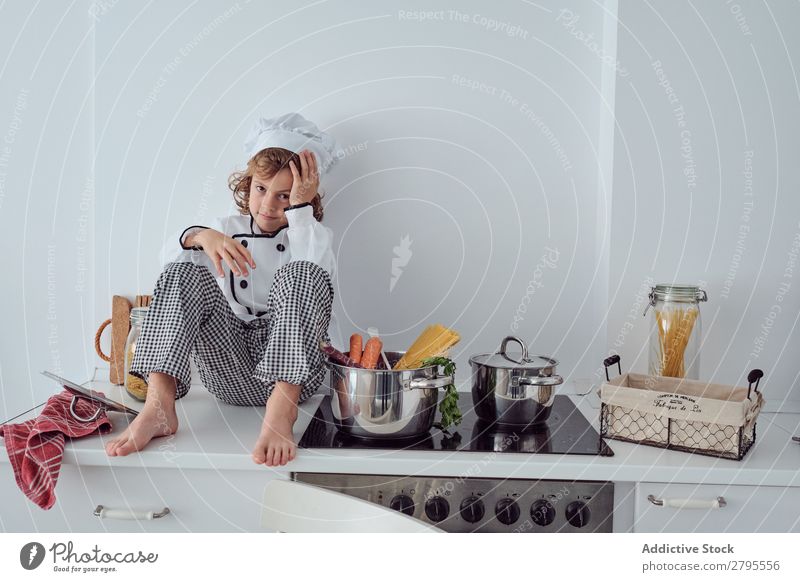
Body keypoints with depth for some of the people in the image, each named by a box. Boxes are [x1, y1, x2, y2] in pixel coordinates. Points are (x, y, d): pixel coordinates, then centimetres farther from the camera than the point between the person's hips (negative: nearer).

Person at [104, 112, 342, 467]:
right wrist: (201, 236, -21)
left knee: (299, 274, -28)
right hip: (230, 372, 3)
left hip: (292, 371, -2)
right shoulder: (228, 229, 18)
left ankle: (281, 410, -42)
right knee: (186, 270, -18)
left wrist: (301, 208, -12)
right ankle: (158, 405, -32)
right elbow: (169, 255, -1)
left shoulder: (315, 235, 11)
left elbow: (315, 275, -15)